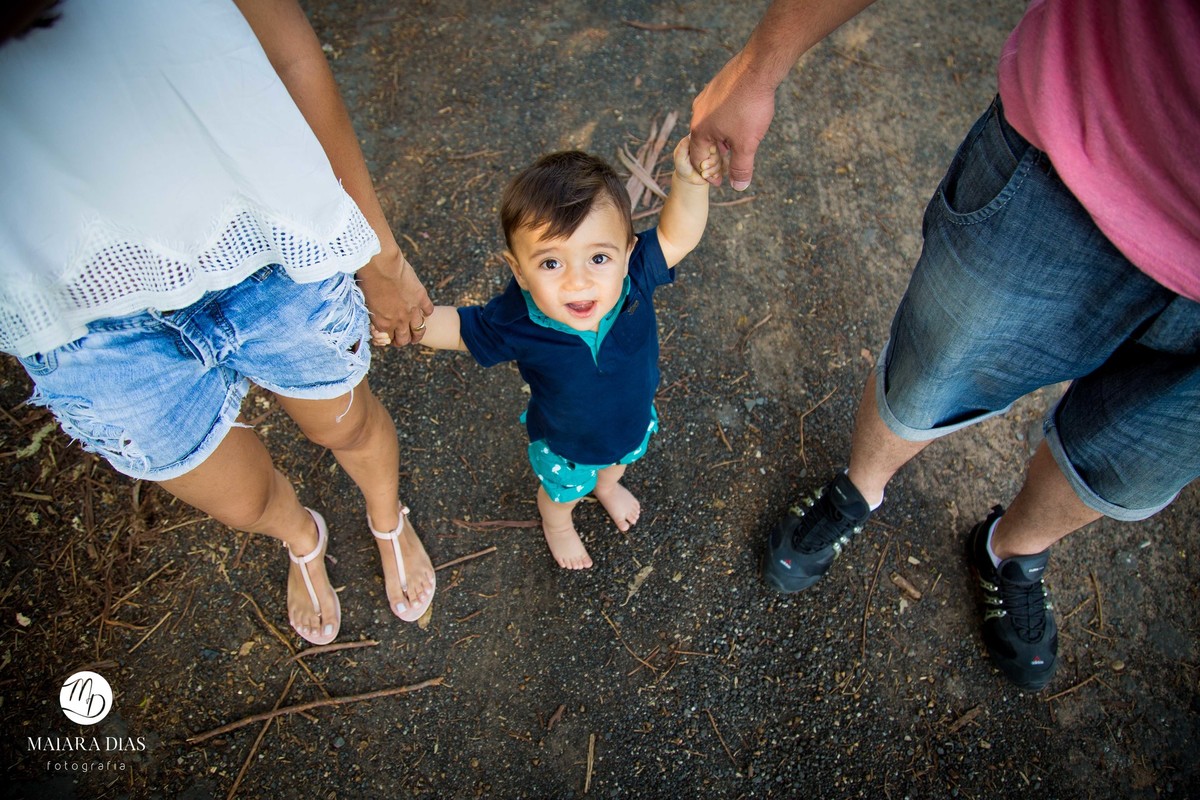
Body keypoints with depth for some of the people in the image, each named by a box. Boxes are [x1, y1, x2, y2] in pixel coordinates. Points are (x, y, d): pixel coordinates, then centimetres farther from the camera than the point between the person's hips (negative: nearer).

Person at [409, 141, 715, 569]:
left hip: (633, 421, 3)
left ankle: (607, 485, 78)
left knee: (620, 461, 39)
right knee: (563, 491, 32)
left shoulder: (634, 279, -39)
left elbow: (677, 236, -28)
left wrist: (689, 181, -47)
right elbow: (458, 327, -24)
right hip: (565, 445, -2)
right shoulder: (516, 322, -41)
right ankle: (556, 525, 71)